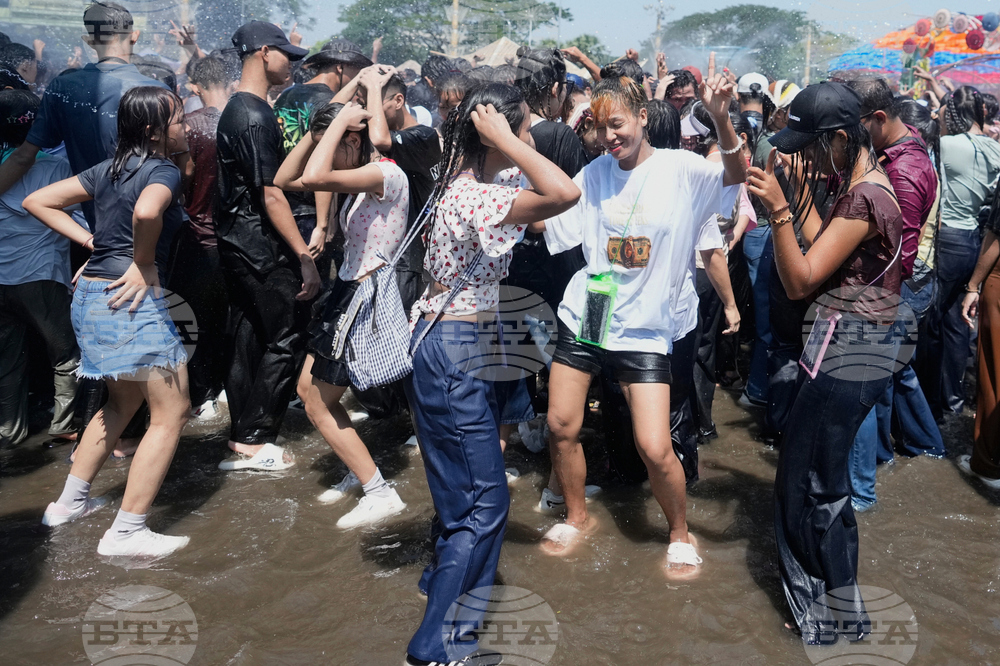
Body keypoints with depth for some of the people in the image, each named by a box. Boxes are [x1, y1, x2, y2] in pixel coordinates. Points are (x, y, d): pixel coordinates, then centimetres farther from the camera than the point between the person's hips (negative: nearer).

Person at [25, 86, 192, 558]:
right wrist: (145, 264, -17)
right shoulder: (163, 170, -9)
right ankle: (127, 533, 1)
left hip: (91, 294, 9)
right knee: (171, 413, -1)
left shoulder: (108, 169, 14)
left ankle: (70, 502, 34)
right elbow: (147, 212, -33)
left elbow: (36, 201, 16)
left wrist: (93, 243, 11)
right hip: (132, 300, -9)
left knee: (123, 402, 26)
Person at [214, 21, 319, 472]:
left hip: (238, 243, 10)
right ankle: (257, 442, 6)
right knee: (285, 339, -2)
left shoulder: (234, 110, 14)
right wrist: (305, 257, -21)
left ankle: (242, 439, 21)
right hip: (262, 247, -10)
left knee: (248, 340, 13)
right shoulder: (256, 117, -17)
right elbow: (271, 196, -21)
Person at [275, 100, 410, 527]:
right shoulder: (357, 182, 6)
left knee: (318, 403, 1)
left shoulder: (387, 175, -21)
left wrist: (340, 122, -24)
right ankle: (359, 471, 32)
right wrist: (316, 131, -1)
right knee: (308, 388, 19)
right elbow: (284, 180, 8)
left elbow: (314, 177, -37)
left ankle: (380, 493, 7)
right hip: (348, 293, 10)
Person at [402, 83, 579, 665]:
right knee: (487, 502, -1)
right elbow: (565, 193, -38)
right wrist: (504, 139, -27)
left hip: (457, 342, 10)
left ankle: (446, 586, 44)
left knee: (469, 489, 24)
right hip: (454, 349, -10)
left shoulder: (471, 180, 7)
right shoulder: (476, 195, -23)